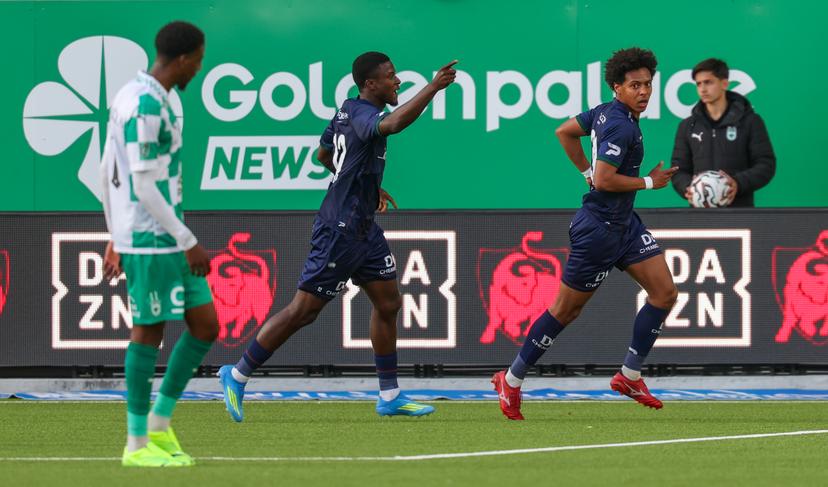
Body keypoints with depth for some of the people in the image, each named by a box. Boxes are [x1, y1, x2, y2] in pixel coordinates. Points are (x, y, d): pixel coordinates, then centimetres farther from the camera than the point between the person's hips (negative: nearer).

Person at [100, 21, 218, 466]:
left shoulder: (131, 96, 14)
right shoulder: (145, 106, -17)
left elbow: (107, 173, 20)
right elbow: (144, 187, -21)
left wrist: (116, 238, 25)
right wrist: (189, 243, -17)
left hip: (168, 241, 10)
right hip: (149, 241, -10)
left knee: (205, 325, 8)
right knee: (148, 332, -1)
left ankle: (159, 424, 15)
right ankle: (137, 444, 7)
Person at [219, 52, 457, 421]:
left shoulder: (349, 111, 9)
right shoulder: (362, 115, -21)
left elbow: (324, 153, 25)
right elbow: (395, 123, -44)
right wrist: (434, 87, -41)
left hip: (363, 228, 10)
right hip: (340, 232, -10)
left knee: (388, 304, 11)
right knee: (303, 311, -4)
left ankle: (389, 397, 18)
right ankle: (237, 376, 7)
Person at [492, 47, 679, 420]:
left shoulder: (605, 112, 5)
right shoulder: (621, 126, -23)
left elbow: (565, 132, 16)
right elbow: (604, 180, -29)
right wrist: (650, 182, -17)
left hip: (624, 222, 10)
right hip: (599, 228, -10)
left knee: (665, 293, 4)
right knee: (566, 310, 1)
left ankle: (629, 376, 12)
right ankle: (511, 381, 14)